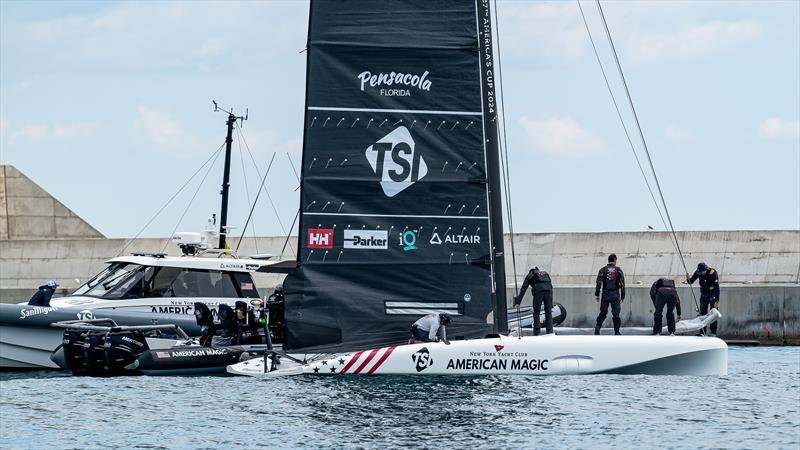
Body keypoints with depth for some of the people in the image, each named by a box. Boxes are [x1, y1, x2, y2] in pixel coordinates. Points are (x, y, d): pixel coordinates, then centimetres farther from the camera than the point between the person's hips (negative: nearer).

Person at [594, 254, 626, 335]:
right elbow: (622, 284, 0)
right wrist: (622, 297, 6)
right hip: (615, 295, -1)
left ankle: (598, 326, -10)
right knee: (616, 314, 5)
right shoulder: (619, 271, 1)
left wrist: (597, 295, 1)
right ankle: (617, 332, 5)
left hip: (605, 295, 1)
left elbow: (598, 283, -3)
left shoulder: (603, 270, 2)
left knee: (603, 312, 10)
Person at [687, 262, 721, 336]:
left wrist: (717, 301, -32)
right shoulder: (698, 272, -10)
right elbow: (691, 281, 2)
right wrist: (688, 279, -23)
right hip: (704, 295, 5)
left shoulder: (712, 274, -26)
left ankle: (713, 332, -10)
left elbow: (717, 288, -28)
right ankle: (702, 331, 5)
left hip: (712, 295, -5)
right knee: (702, 313, 2)